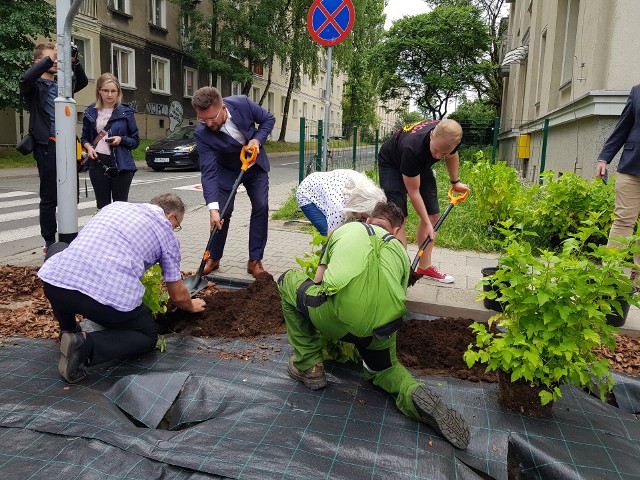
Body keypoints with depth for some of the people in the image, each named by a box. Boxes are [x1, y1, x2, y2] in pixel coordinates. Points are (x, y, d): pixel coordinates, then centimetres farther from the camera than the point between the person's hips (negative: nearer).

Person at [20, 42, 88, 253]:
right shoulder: (35, 86, 1)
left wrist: (74, 61, -5)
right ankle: (49, 242, 10)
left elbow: (82, 81, 11)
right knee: (49, 198, 1)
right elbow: (25, 78, -20)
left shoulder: (61, 85, 17)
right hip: (47, 147, -5)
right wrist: (50, 59, -20)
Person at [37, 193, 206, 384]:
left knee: (57, 249, 37)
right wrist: (192, 305, 46)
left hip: (54, 288, 4)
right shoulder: (167, 233, 16)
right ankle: (86, 345, -4)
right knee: (148, 336, 23)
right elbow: (177, 295, 22)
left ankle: (68, 331, 30)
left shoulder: (116, 205, 28)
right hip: (110, 295, -4)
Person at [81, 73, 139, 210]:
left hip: (120, 165, -2)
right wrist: (88, 147, -5)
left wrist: (121, 139, -14)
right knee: (102, 206, 5)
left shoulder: (125, 112, 2)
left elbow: (135, 141, 5)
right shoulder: (91, 112, 8)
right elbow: (84, 138, 17)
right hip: (98, 164, 2)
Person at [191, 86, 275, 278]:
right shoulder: (202, 133, -30)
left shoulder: (242, 103, -28)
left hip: (255, 164, 1)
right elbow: (209, 172, -32)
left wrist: (257, 140, -26)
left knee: (261, 206, -9)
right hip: (226, 170, -1)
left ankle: (255, 260, 0)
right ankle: (214, 258, 17)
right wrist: (213, 208, -41)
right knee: (223, 212, -5)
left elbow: (268, 118, -9)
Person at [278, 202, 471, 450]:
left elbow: (318, 280, 30)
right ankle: (413, 393, 2)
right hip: (381, 329, 3)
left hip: (336, 319, -2)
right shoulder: (400, 251, 27)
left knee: (288, 280, 27)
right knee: (382, 367, 36)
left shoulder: (345, 229, 25)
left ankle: (309, 366, 28)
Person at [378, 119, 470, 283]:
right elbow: (413, 191, -31)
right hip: (392, 164, -6)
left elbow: (452, 155, 3)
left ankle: (425, 267, 13)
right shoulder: (412, 147, -43)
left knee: (433, 214, 3)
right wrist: (426, 224, -27)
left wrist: (455, 182, 12)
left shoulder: (449, 136, -26)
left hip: (421, 165, 6)